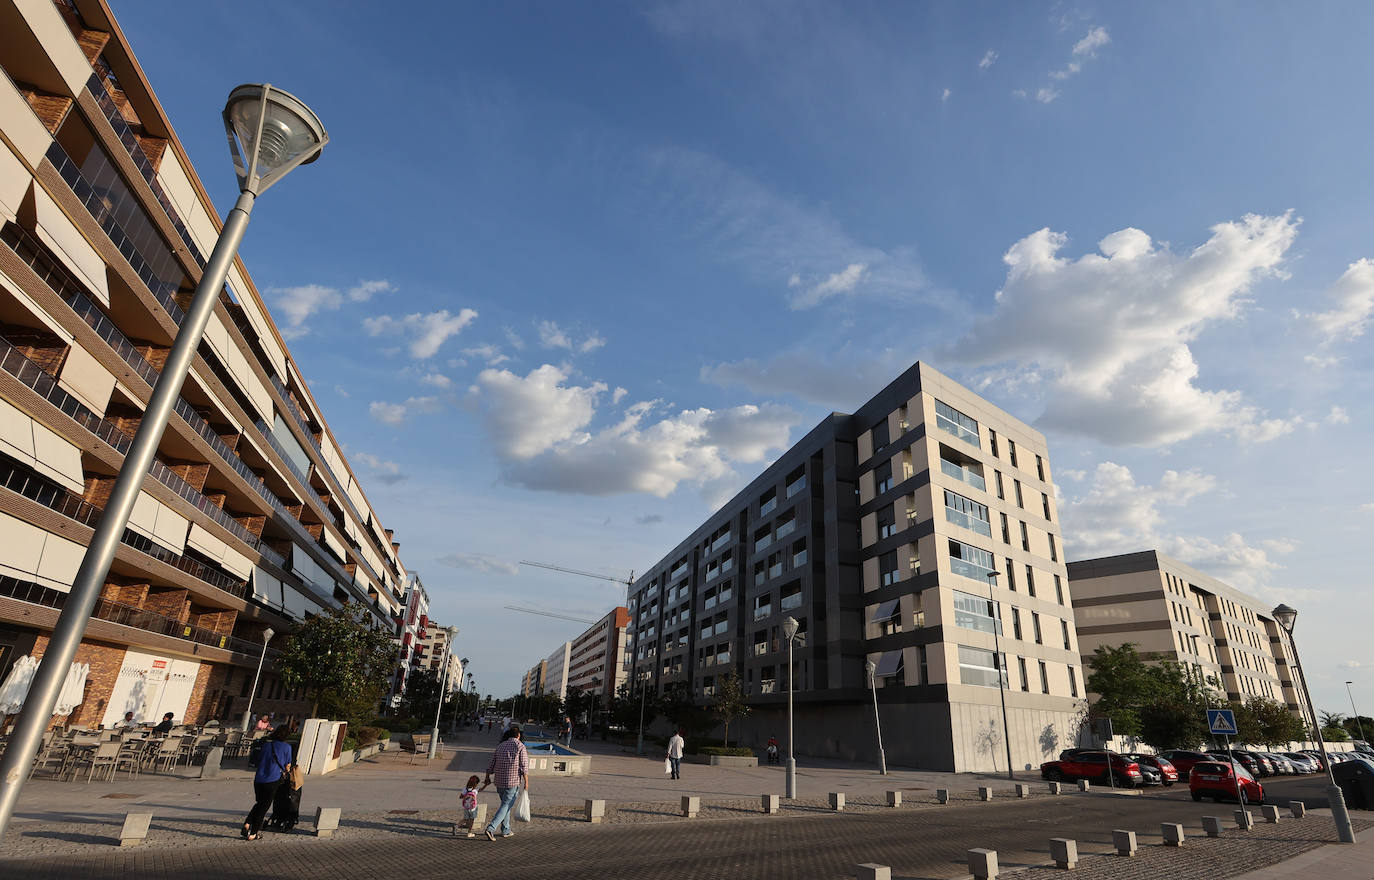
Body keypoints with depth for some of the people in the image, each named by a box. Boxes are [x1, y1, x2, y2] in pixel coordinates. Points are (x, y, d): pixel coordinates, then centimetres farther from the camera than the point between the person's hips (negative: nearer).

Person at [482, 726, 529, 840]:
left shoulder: (500, 746, 8)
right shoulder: (520, 746, -8)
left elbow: (491, 764, 10)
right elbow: (524, 766, -11)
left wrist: (487, 778, 22)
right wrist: (526, 782, -5)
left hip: (499, 781, 6)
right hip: (513, 781, -6)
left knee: (506, 804, 20)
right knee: (506, 805, -1)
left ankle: (506, 830, 25)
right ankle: (491, 828, -13)